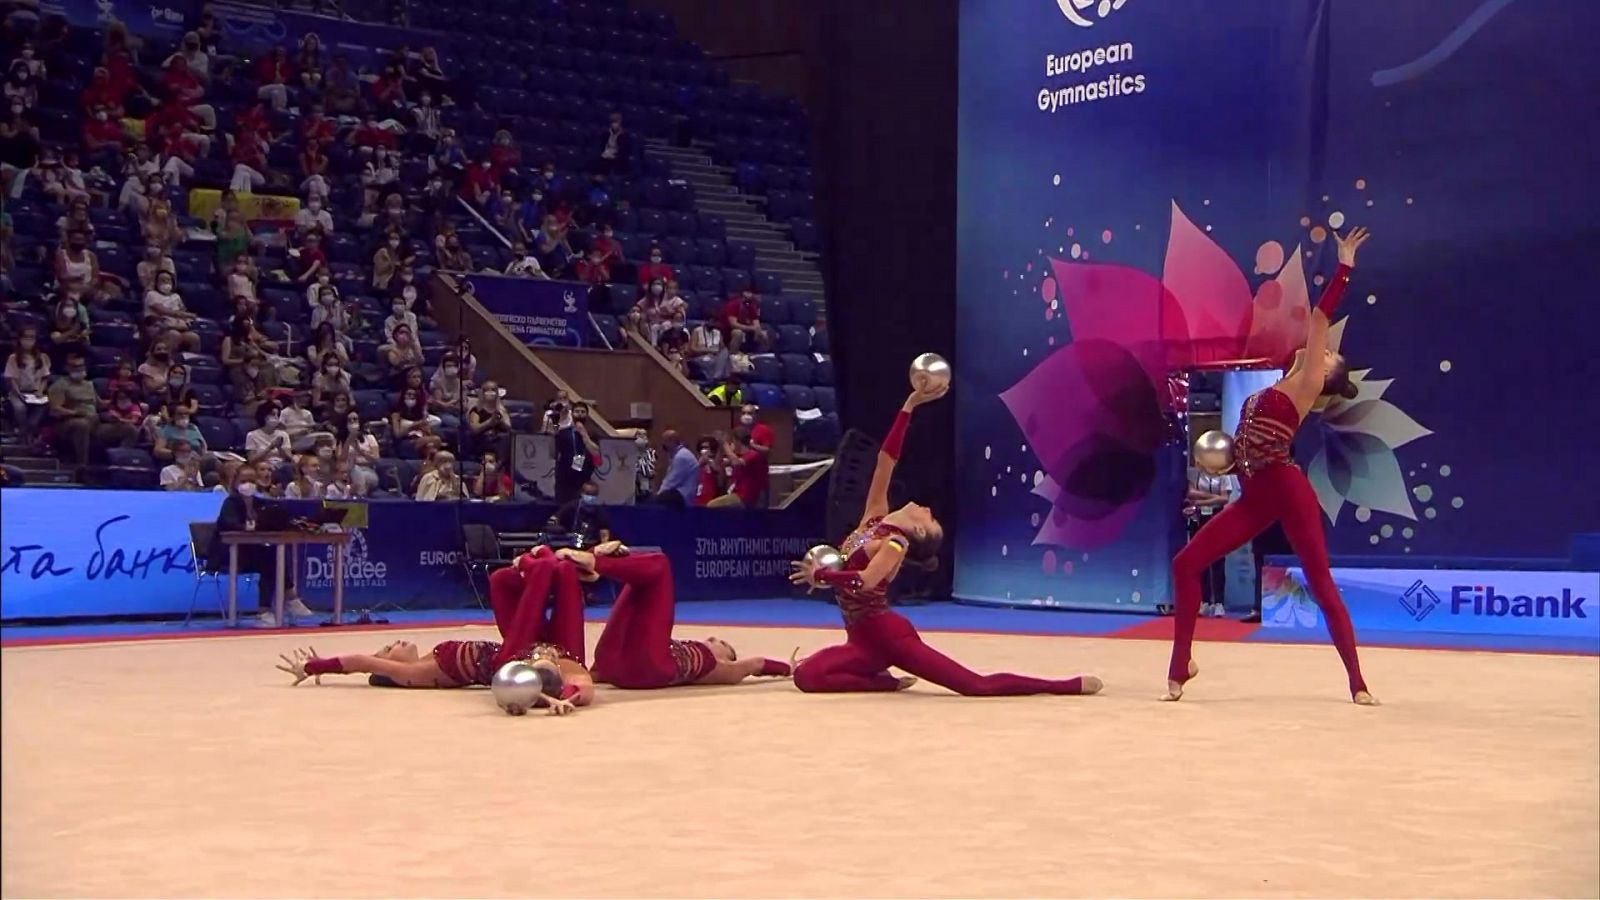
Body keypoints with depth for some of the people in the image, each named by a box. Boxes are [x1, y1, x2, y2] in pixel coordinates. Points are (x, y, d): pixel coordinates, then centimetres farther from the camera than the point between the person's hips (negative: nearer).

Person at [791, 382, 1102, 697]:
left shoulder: (895, 543, -11)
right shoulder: (874, 518, 11)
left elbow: (863, 581, -31)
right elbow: (886, 460, 9)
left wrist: (820, 575, -18)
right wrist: (909, 406, 6)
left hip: (889, 637, -7)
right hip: (865, 642, 7)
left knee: (976, 685, -11)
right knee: (806, 676, -18)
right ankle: (886, 682, -3)